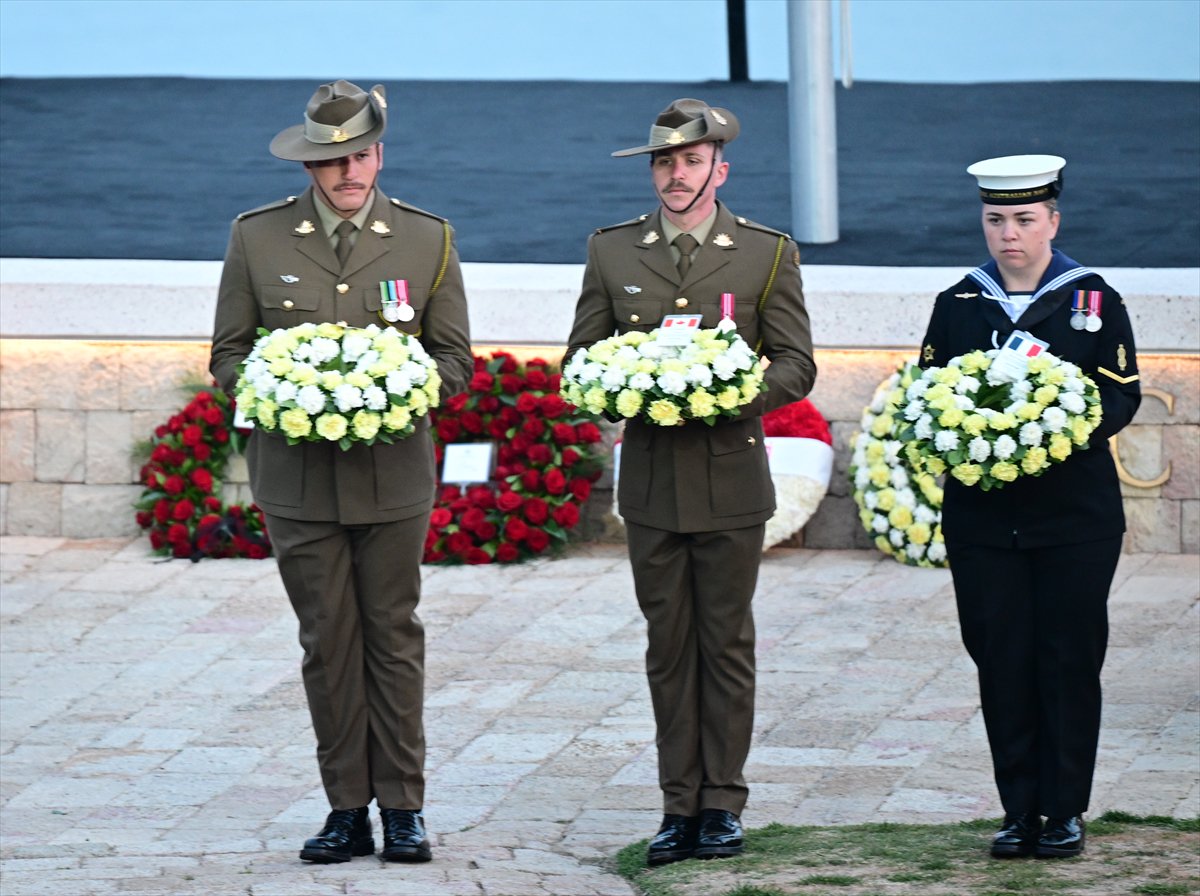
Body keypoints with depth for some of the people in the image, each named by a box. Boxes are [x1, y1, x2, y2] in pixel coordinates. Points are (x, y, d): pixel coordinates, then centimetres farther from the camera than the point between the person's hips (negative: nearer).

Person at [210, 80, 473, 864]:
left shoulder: (427, 240, 4)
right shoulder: (256, 239, 3)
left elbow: (454, 358, 7)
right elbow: (229, 355, 6)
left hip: (394, 473, 0)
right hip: (298, 475, 0)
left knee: (395, 638, 2)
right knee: (328, 644, 3)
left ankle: (403, 807, 8)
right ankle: (347, 809, 9)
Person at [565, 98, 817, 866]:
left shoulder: (768, 254, 2)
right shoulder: (612, 251, 8)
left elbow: (796, 366, 0)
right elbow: (580, 358, 10)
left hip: (731, 479, -2)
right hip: (650, 479, 2)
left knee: (727, 644, 3)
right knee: (668, 648, 5)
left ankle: (723, 803, 10)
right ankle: (680, 806, 10)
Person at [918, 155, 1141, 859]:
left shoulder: (1094, 300, 2)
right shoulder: (958, 305, 9)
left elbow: (1123, 396, -2)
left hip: (1076, 515, -2)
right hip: (982, 516, 2)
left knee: (1070, 661, -1)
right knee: (1001, 663, 2)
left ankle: (1065, 812, 8)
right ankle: (1020, 811, 9)